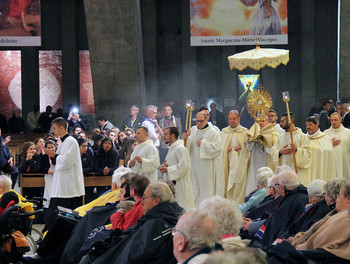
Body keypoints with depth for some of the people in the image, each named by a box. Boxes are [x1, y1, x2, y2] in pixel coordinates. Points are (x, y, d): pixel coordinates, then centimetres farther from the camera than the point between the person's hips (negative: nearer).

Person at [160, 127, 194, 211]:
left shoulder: (180, 149, -14)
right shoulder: (171, 149, 18)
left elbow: (183, 167, -21)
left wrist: (167, 170, -15)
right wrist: (166, 166, 5)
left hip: (179, 184, -10)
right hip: (172, 184, 10)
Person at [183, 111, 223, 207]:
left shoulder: (213, 133, -6)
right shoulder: (194, 132, 13)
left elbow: (217, 147, -14)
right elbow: (188, 148, 13)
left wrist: (203, 144, -14)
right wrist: (186, 139, -7)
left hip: (208, 166, -6)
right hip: (195, 166, 6)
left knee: (207, 188, -5)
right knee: (196, 188, 8)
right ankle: (196, 207, 13)